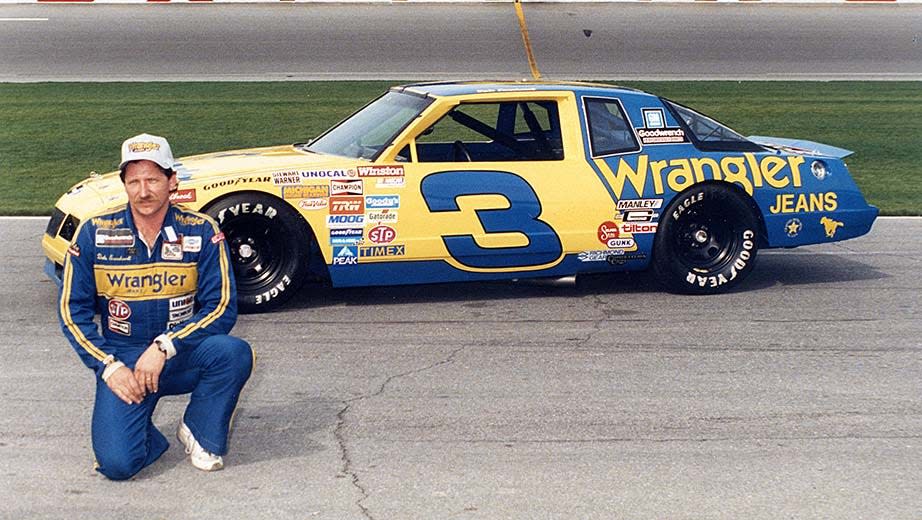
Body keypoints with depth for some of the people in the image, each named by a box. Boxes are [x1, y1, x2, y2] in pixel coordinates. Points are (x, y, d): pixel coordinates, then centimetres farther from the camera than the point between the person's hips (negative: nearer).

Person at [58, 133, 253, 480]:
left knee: (234, 352, -32)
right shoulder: (95, 233, -4)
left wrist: (164, 347, -22)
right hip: (122, 358, -1)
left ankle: (200, 433, -4)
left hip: (182, 357, 1)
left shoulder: (201, 232, -7)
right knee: (117, 463, -22)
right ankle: (149, 436, 15)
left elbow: (222, 308, -10)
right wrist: (107, 366, -11)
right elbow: (73, 310, 1)